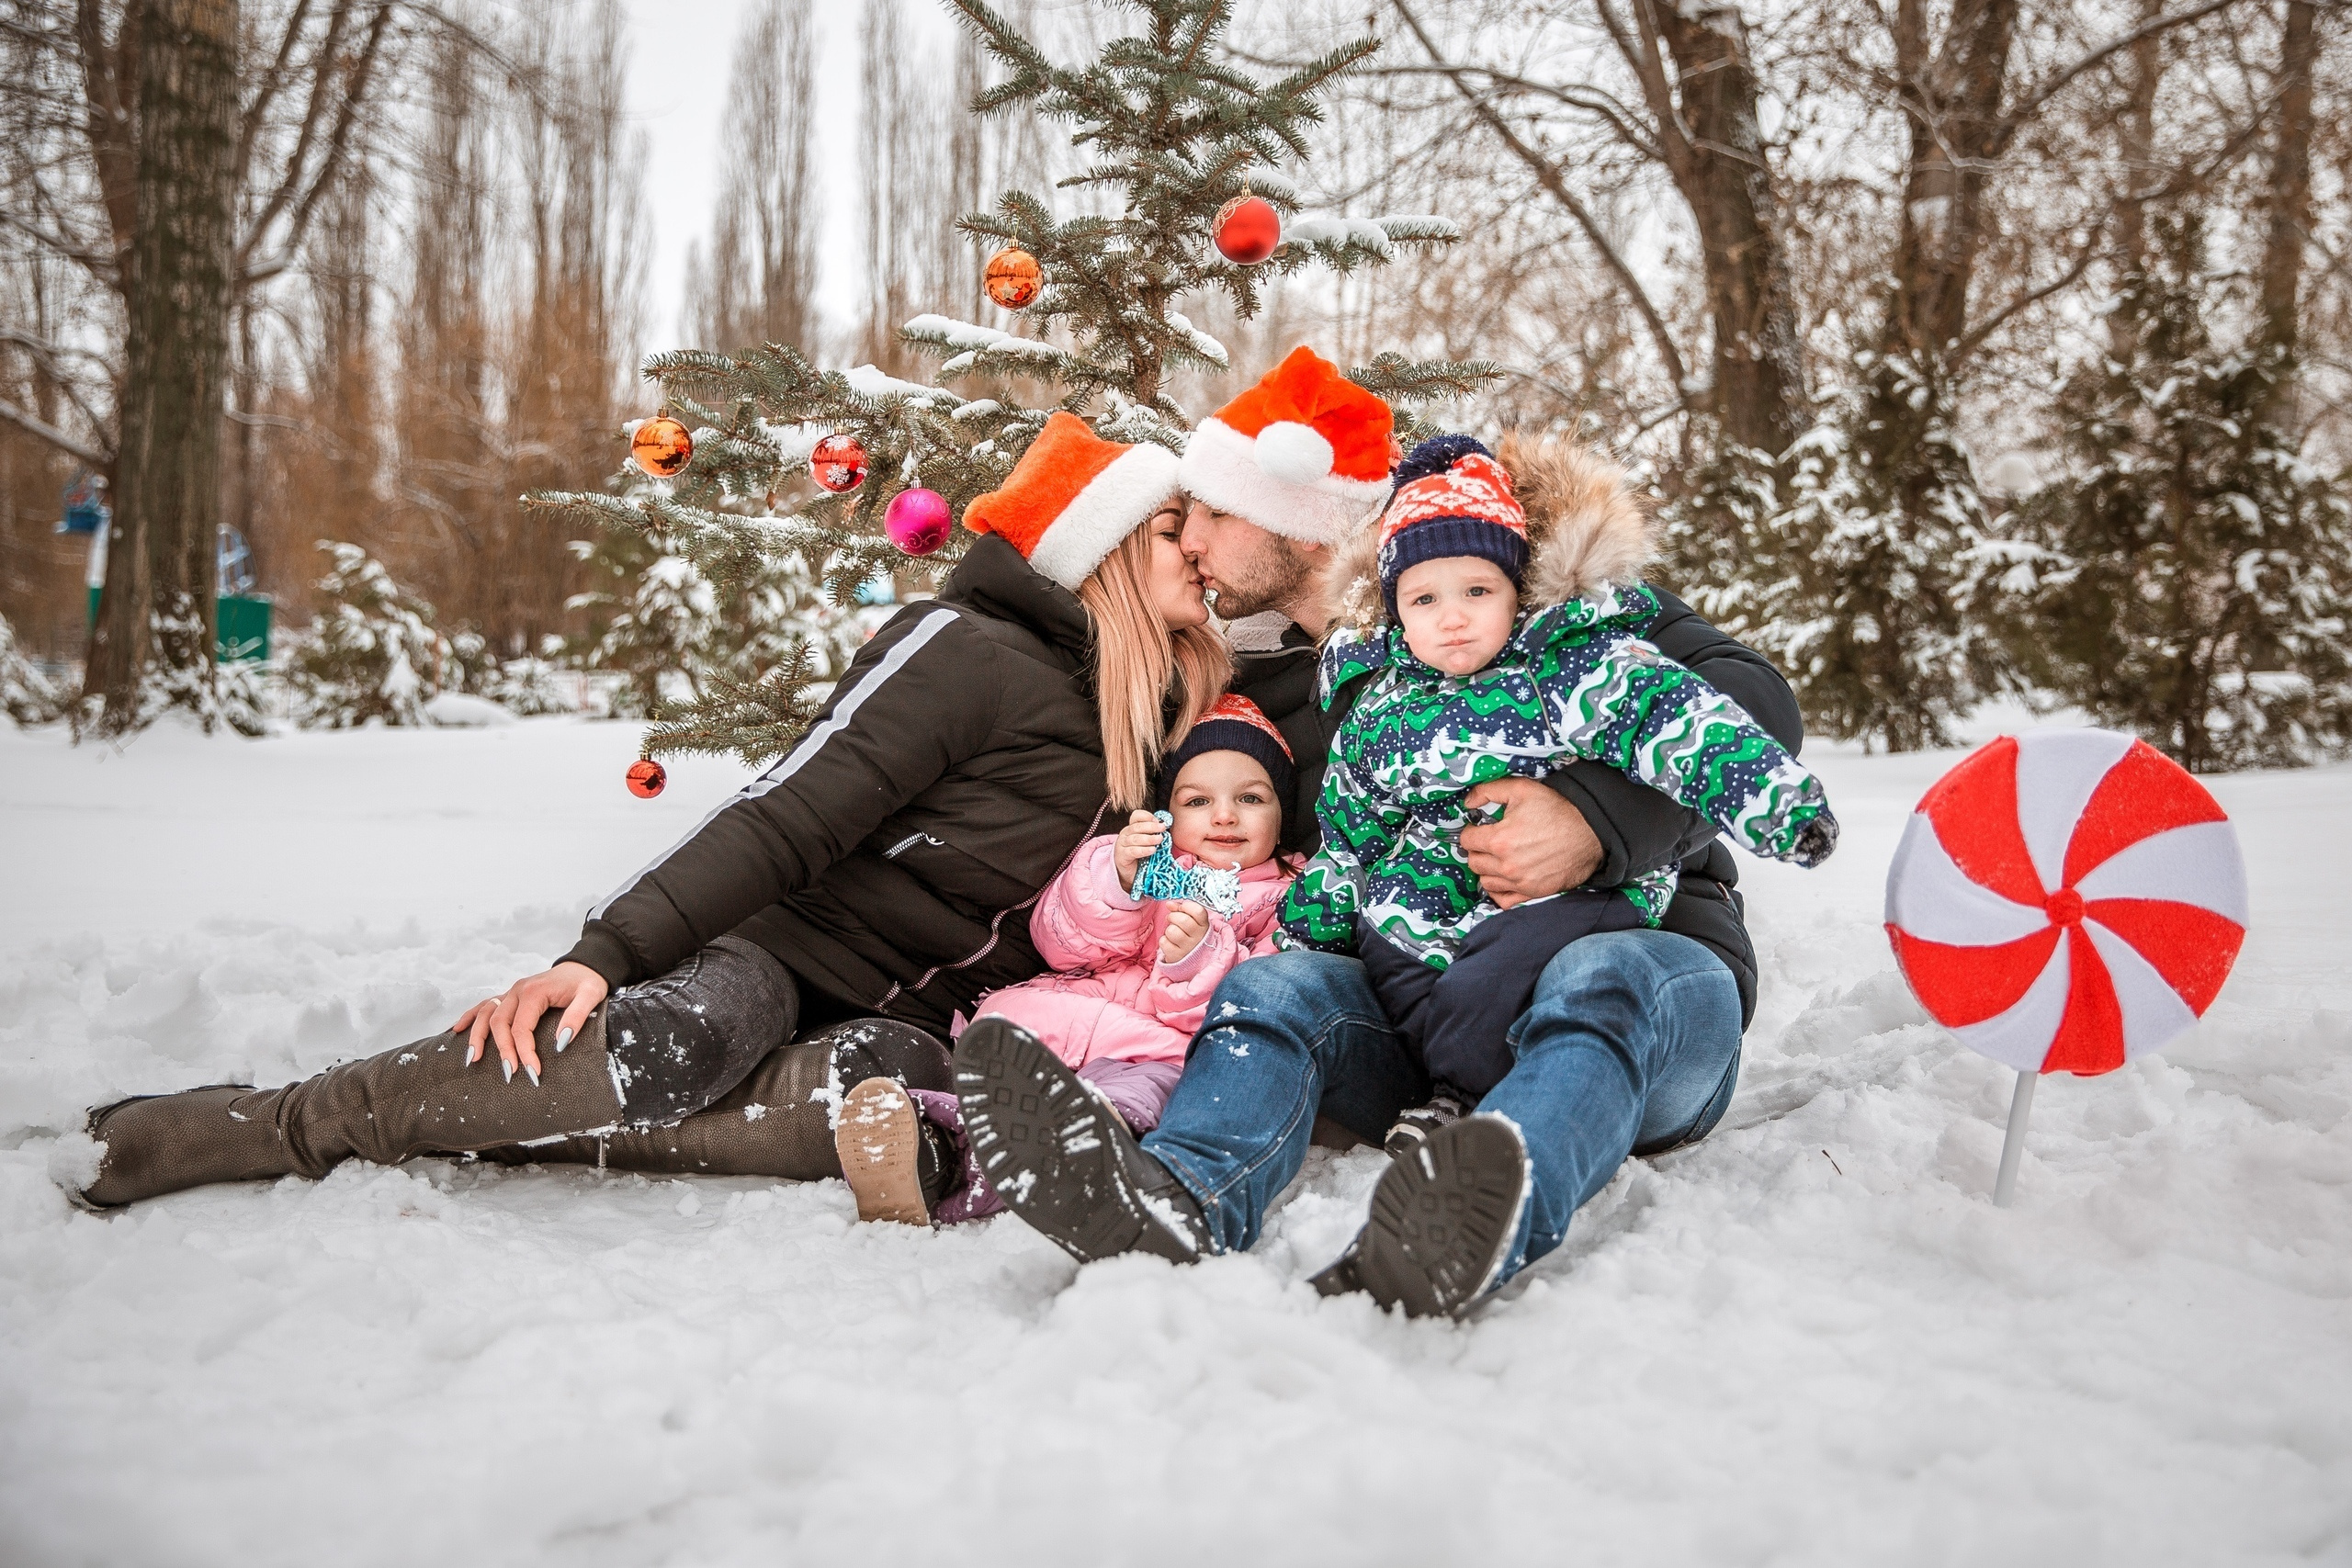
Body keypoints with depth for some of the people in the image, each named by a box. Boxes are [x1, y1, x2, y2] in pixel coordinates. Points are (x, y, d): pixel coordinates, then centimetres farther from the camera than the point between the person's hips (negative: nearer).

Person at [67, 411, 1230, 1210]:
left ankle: (485, 1131, -28)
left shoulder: (1147, 713, 13)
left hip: (902, 1013, 5)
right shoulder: (971, 653, -10)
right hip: (774, 947, -5)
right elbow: (787, 818, -18)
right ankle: (260, 1127, -25)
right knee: (670, 1045, -39)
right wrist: (606, 952, -27)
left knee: (889, 1081, -34)